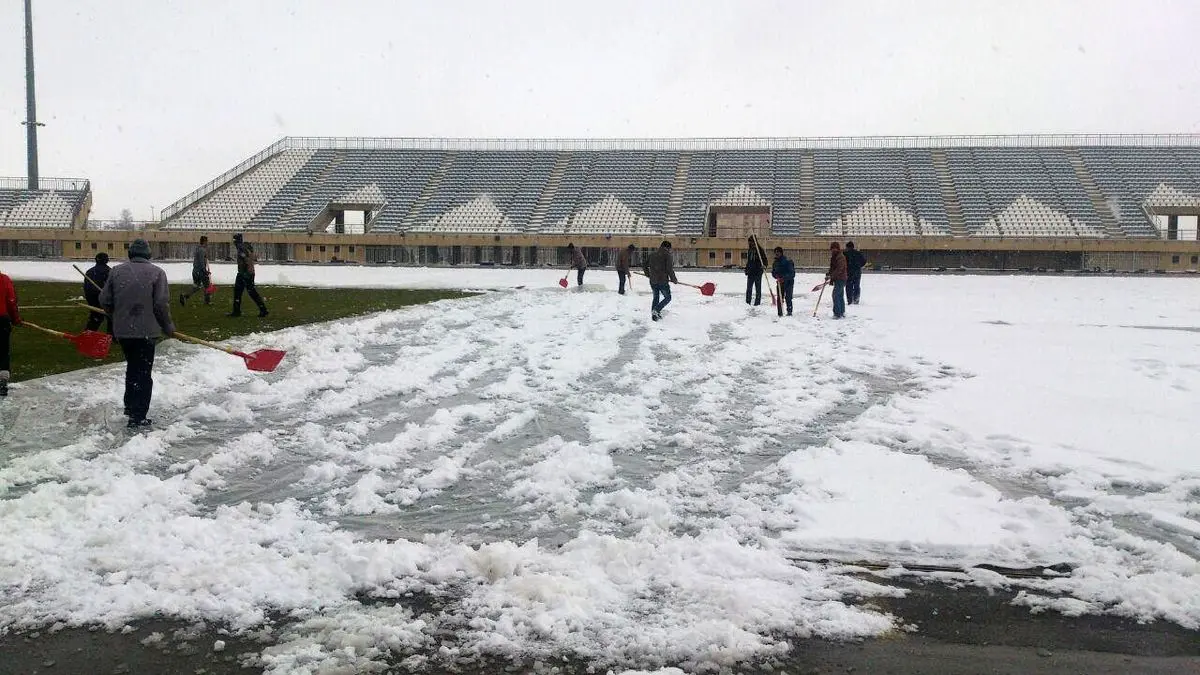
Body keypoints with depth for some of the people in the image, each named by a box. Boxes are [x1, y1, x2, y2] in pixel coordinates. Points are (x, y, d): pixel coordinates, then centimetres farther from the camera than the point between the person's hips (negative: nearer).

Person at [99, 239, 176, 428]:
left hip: (122, 331, 4)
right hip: (145, 331, -4)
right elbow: (162, 304, -12)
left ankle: (130, 405, 35)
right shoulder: (157, 272, -7)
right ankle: (137, 417, -1)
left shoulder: (116, 271, 3)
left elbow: (105, 301, 5)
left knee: (132, 367, 24)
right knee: (143, 373, 2)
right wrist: (168, 326, 4)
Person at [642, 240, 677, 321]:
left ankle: (654, 313, 20)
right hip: (663, 281, -6)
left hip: (652, 281, 6)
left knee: (656, 297, 21)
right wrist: (674, 279, -1)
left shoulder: (652, 255, 10)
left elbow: (644, 264, 16)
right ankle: (656, 310, -9)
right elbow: (669, 269, -13)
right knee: (668, 298, 8)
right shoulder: (666, 255, -8)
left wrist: (648, 274, 28)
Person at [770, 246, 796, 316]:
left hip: (789, 282, -5)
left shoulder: (788, 261, -13)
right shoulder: (775, 263, 7)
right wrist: (777, 276, -8)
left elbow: (791, 273, -18)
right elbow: (773, 272, 14)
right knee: (780, 298, 1)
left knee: (788, 297, -11)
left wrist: (784, 278, -28)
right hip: (780, 282, 5)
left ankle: (789, 311, -2)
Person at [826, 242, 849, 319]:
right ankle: (842, 312, 27)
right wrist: (829, 274, 6)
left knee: (836, 295, -15)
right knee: (840, 296, 17)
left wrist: (831, 276, -28)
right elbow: (832, 268, 23)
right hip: (837, 279, 11)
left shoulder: (840, 257, -16)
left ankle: (837, 313, -16)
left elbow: (839, 269, -25)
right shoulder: (834, 257, 15)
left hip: (840, 280, -11)